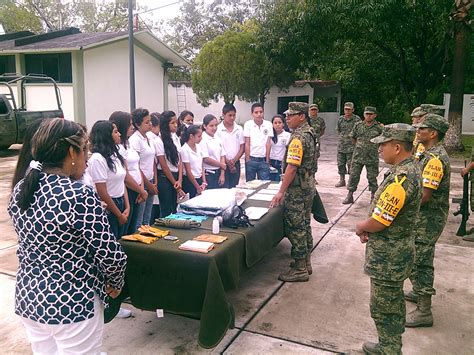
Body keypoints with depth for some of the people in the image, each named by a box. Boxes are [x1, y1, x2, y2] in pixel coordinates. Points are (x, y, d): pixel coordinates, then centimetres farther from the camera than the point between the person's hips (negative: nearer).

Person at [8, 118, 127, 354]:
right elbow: (111, 255, -20)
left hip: (28, 298, 7)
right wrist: (114, 285, -3)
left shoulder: (20, 190, -1)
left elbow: (31, 242, 10)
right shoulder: (79, 195, -24)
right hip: (72, 305, -7)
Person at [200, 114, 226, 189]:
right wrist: (220, 164, -4)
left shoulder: (218, 138, 10)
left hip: (218, 173, 6)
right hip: (208, 174, -6)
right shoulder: (203, 140, -10)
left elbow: (222, 156, 8)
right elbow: (205, 159, -16)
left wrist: (222, 174, 1)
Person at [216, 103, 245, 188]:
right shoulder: (218, 129, -4)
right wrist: (227, 162, -10)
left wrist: (234, 160, -7)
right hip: (223, 164, -3)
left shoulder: (239, 129, 7)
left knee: (234, 188, 8)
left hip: (236, 163, 4)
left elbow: (242, 147, 6)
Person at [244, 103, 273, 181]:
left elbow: (268, 143, 2)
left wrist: (267, 160, 0)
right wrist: (247, 160, -4)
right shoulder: (248, 124, -2)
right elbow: (247, 144, -2)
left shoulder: (268, 124, 2)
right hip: (251, 159, -1)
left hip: (263, 160, 1)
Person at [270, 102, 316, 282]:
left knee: (295, 228, -2)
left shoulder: (298, 138, -20)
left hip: (297, 189, -10)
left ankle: (300, 269, 7)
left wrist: (281, 192, -22)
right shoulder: (309, 132, 10)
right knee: (305, 225, 17)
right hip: (308, 186, 10)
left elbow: (292, 167, -25)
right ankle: (305, 262, 28)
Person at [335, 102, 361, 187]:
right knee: (340, 164, 10)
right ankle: (342, 180, 22)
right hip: (341, 146, 5)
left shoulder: (357, 119, -7)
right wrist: (343, 137, 12)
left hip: (351, 146, -5)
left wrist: (352, 137, -5)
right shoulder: (340, 119, 7)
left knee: (351, 165, -2)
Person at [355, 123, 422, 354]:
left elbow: (378, 223, -25)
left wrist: (360, 227, -5)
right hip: (398, 251, 10)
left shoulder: (401, 178, -29)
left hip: (388, 257, -10)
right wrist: (368, 227, -1)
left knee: (383, 309, 6)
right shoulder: (412, 168, 4)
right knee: (394, 303, 23)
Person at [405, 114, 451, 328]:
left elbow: (425, 196, -26)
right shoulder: (431, 154, 10)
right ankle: (418, 292, 39)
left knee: (421, 261, -3)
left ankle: (424, 312, 6)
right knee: (415, 258, 22)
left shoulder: (435, 159, -23)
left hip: (428, 219, -10)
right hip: (424, 217, 10)